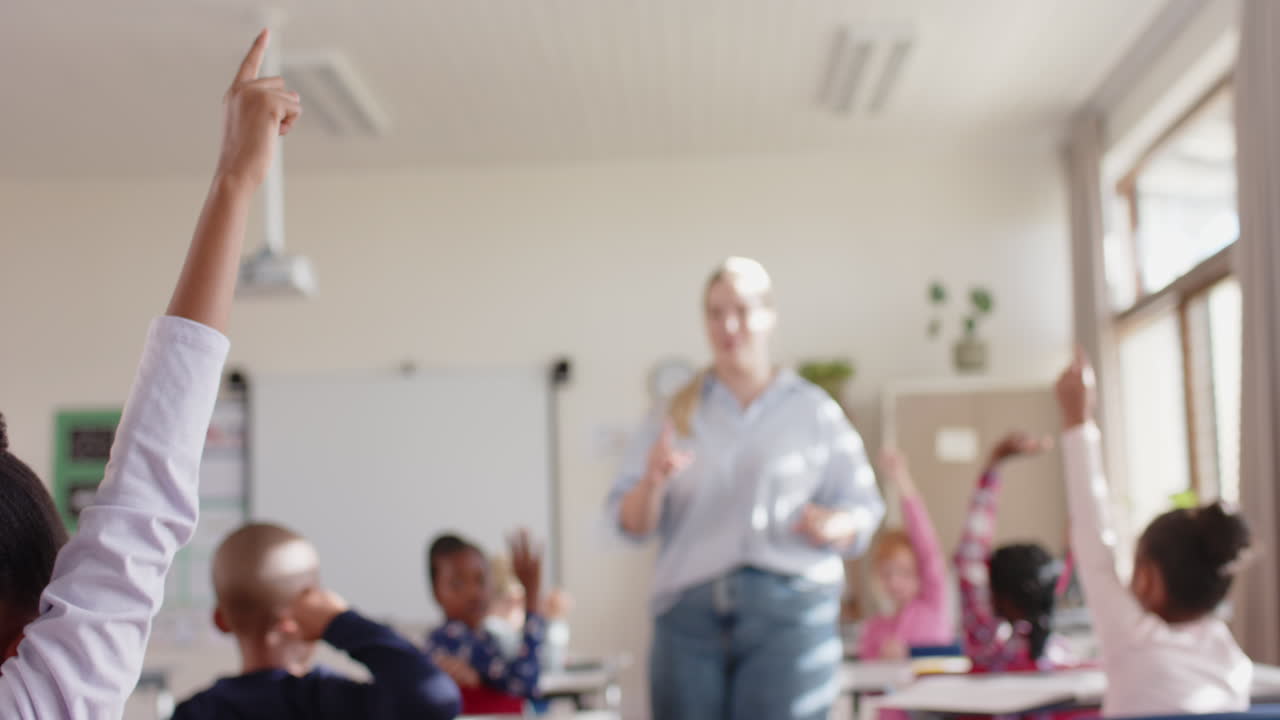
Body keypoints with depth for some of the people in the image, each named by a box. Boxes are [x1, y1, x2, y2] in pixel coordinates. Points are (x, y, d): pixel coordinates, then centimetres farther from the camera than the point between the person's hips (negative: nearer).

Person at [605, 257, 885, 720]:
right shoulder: (675, 416, 14)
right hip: (690, 612, 2)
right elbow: (630, 522, 8)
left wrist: (829, 526, -13)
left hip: (789, 611, -2)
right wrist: (652, 483, -13)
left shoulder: (813, 411, 10)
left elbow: (864, 511, 8)